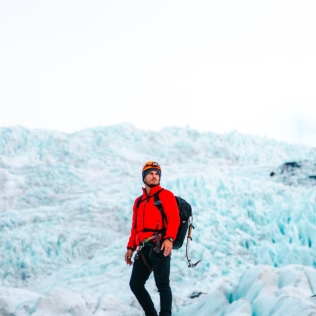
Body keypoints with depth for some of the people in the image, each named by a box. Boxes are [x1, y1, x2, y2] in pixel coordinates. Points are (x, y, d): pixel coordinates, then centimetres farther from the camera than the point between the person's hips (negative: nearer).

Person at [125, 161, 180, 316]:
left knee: (162, 283, -14)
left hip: (159, 246, -7)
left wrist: (169, 238, -23)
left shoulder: (165, 195, 5)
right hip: (144, 248, 7)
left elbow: (174, 218, -8)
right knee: (135, 283, 3)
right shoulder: (139, 201, 25)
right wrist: (130, 247, 16)